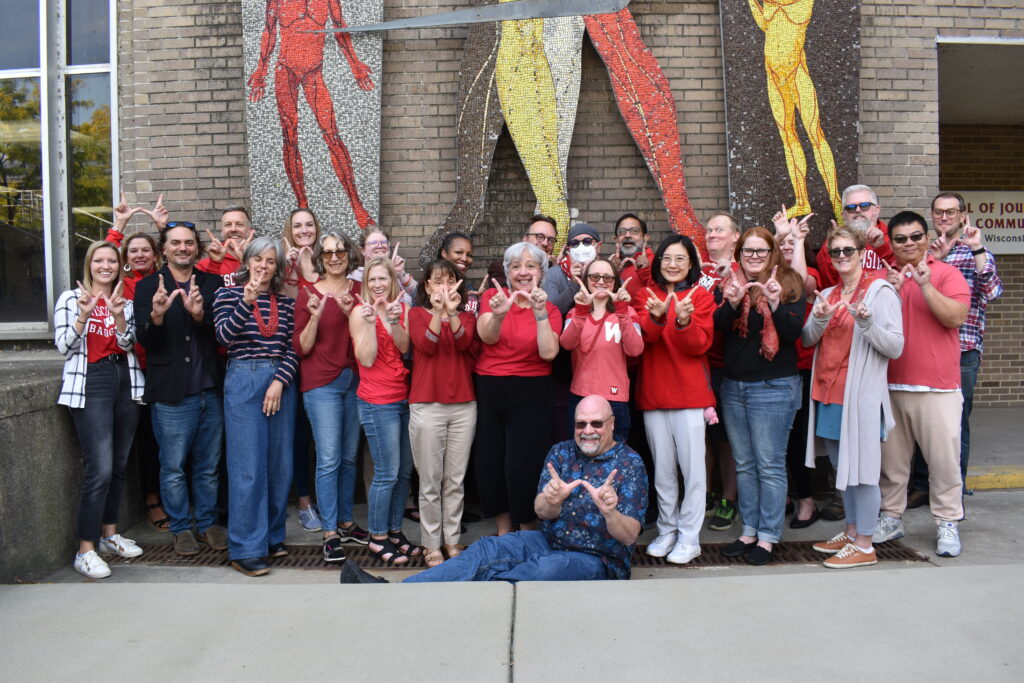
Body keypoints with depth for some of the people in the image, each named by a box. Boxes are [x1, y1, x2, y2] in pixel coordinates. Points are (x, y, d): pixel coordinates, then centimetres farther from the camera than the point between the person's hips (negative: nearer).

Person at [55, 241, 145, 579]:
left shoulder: (125, 302, 14)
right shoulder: (70, 299, 3)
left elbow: (127, 343, 0)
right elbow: (64, 346, -4)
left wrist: (118, 315, -17)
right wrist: (84, 315, -18)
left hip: (125, 382, 5)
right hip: (91, 385, -5)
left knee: (118, 465, 10)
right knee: (100, 469, -13)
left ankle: (109, 534, 24)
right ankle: (85, 550, -5)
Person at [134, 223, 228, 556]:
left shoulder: (213, 283, 6)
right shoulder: (148, 287, 0)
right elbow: (145, 340, -8)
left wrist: (199, 315, -22)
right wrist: (157, 315, -28)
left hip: (211, 390, 2)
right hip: (171, 393, -2)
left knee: (209, 466, 14)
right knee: (173, 468, 7)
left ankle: (208, 523, 28)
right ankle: (181, 528, 23)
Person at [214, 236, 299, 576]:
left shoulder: (286, 302, 10)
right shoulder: (228, 294, 3)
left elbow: (293, 348, 4)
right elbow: (224, 336, -12)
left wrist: (280, 382, -9)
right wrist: (247, 302, -21)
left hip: (281, 381, 4)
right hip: (243, 380, -4)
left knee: (280, 463, 7)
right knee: (248, 466, -5)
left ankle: (272, 535, 23)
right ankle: (245, 549, 2)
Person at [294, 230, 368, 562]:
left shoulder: (359, 290, 8)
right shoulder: (308, 293, -2)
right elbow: (302, 347, -4)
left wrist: (351, 313, -12)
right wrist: (315, 316, -19)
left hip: (354, 379, 4)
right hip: (322, 384, -4)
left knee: (349, 457, 11)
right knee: (329, 460, -5)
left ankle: (346, 522, 25)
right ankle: (330, 533, 5)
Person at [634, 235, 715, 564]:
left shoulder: (701, 296, 1)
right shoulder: (649, 295, 9)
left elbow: (701, 344, -10)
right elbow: (645, 336, -9)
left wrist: (684, 321, -28)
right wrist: (656, 316, -29)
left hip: (690, 392, -3)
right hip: (653, 392, 3)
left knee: (692, 466, -2)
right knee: (662, 468, 11)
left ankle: (689, 537, 10)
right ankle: (667, 530, 25)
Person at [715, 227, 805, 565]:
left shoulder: (788, 283, -2)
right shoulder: (729, 284, 8)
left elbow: (793, 332, -11)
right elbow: (717, 326, -5)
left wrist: (775, 304, -26)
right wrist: (732, 302, -22)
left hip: (774, 387, -4)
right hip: (733, 385, 5)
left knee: (769, 465, -1)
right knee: (744, 464, 12)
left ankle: (767, 537, 9)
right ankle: (749, 531, 22)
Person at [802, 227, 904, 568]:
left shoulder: (880, 291, -6)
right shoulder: (828, 294, 14)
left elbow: (896, 347, -12)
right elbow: (807, 339, 6)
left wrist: (866, 322, -27)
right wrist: (820, 319, -13)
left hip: (861, 395, -7)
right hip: (828, 393, 7)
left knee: (860, 469, -2)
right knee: (841, 468, 16)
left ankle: (864, 546, 8)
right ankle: (851, 532, 29)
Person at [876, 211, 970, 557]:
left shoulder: (947, 274, 1)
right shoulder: (882, 277, 10)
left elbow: (955, 317, -12)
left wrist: (925, 285, -19)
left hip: (937, 388, -3)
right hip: (889, 386, 3)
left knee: (944, 457, -1)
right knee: (891, 458, 10)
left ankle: (947, 523, 12)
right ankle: (891, 518, 22)